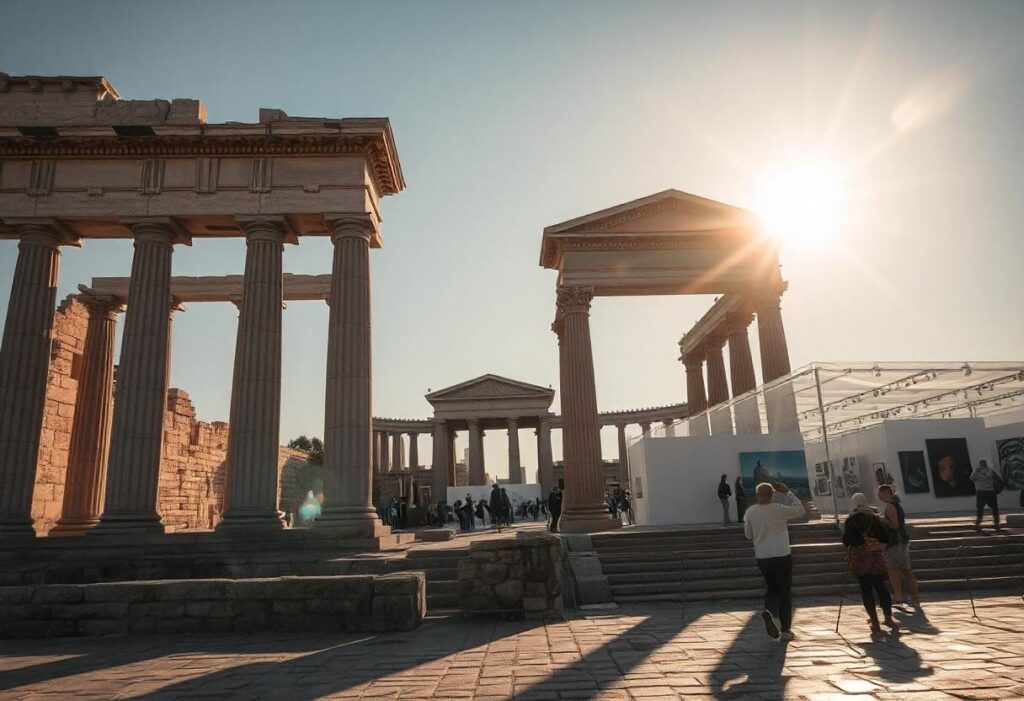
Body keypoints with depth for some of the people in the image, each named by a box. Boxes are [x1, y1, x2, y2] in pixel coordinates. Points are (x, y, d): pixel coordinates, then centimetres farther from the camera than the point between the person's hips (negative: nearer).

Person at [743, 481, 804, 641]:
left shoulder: (750, 512, -5)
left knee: (771, 588, 21)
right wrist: (787, 492, 4)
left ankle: (769, 611, -9)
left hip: (762, 557, 3)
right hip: (782, 556, -3)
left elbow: (748, 535, 5)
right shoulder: (778, 509, -14)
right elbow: (800, 510, 2)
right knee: (785, 591, 10)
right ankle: (786, 630, 12)